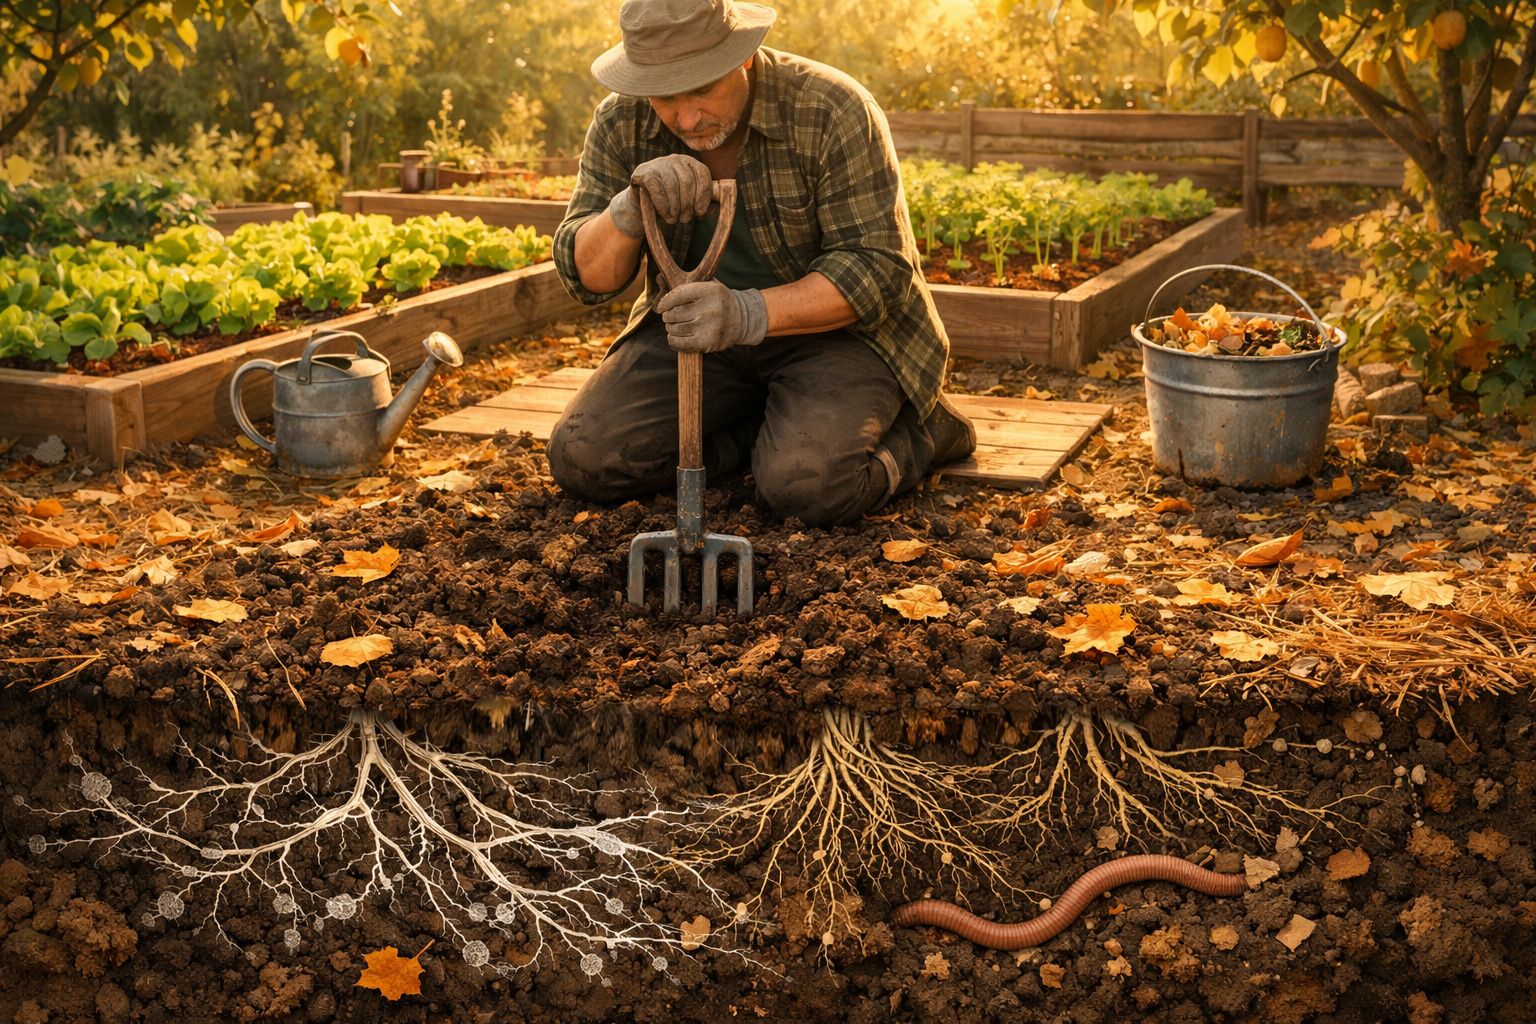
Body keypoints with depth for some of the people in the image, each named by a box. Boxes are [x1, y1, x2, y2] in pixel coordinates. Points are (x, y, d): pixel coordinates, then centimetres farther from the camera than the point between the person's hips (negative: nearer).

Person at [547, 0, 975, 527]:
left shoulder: (833, 112, -21)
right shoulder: (621, 123, -8)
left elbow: (877, 269, -22)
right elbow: (586, 277, -8)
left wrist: (748, 313, -37)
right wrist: (631, 208, -31)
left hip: (835, 330, -5)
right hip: (700, 327, 5)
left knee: (805, 482, -30)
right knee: (581, 458, -12)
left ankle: (920, 429, 2)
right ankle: (771, 426, 4)